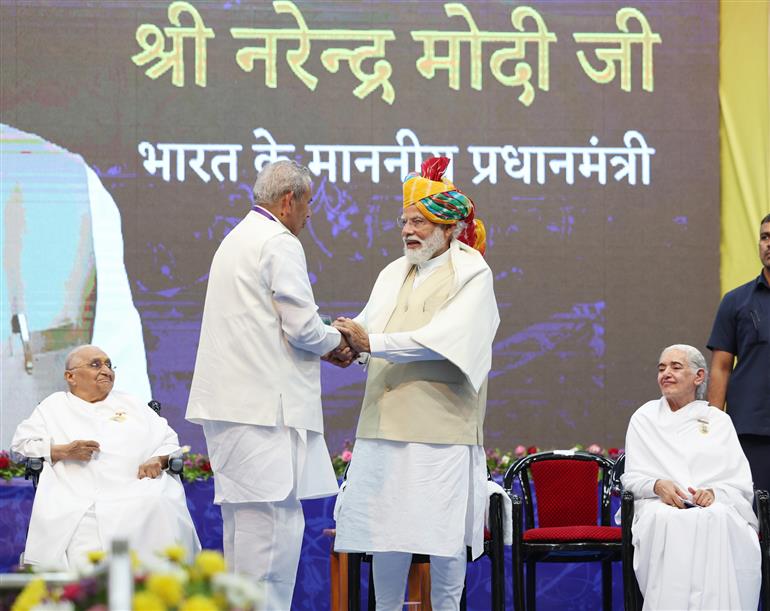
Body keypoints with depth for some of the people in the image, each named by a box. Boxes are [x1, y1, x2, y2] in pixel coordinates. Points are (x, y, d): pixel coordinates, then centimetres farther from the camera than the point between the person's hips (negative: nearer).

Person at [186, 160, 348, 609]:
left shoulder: (236, 240, 21)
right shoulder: (281, 244, -9)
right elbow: (303, 327, -14)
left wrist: (322, 342, 21)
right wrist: (336, 341, 6)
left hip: (229, 400, 10)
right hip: (265, 404, -10)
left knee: (244, 520, 12)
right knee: (277, 521, -11)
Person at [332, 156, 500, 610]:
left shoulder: (472, 276, -2)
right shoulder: (394, 275, 17)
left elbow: (442, 340, -14)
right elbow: (369, 328, 8)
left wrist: (373, 342, -19)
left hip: (441, 425, -5)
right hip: (388, 421, 5)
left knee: (442, 533, -4)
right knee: (387, 525, 4)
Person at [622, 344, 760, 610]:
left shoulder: (719, 420, 18)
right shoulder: (644, 418, 19)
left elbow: (741, 484, 9)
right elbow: (631, 477, 12)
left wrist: (714, 492, -13)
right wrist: (658, 485, -11)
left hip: (716, 505, 0)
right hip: (660, 506, 0)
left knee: (718, 520, -38)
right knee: (666, 521, -38)